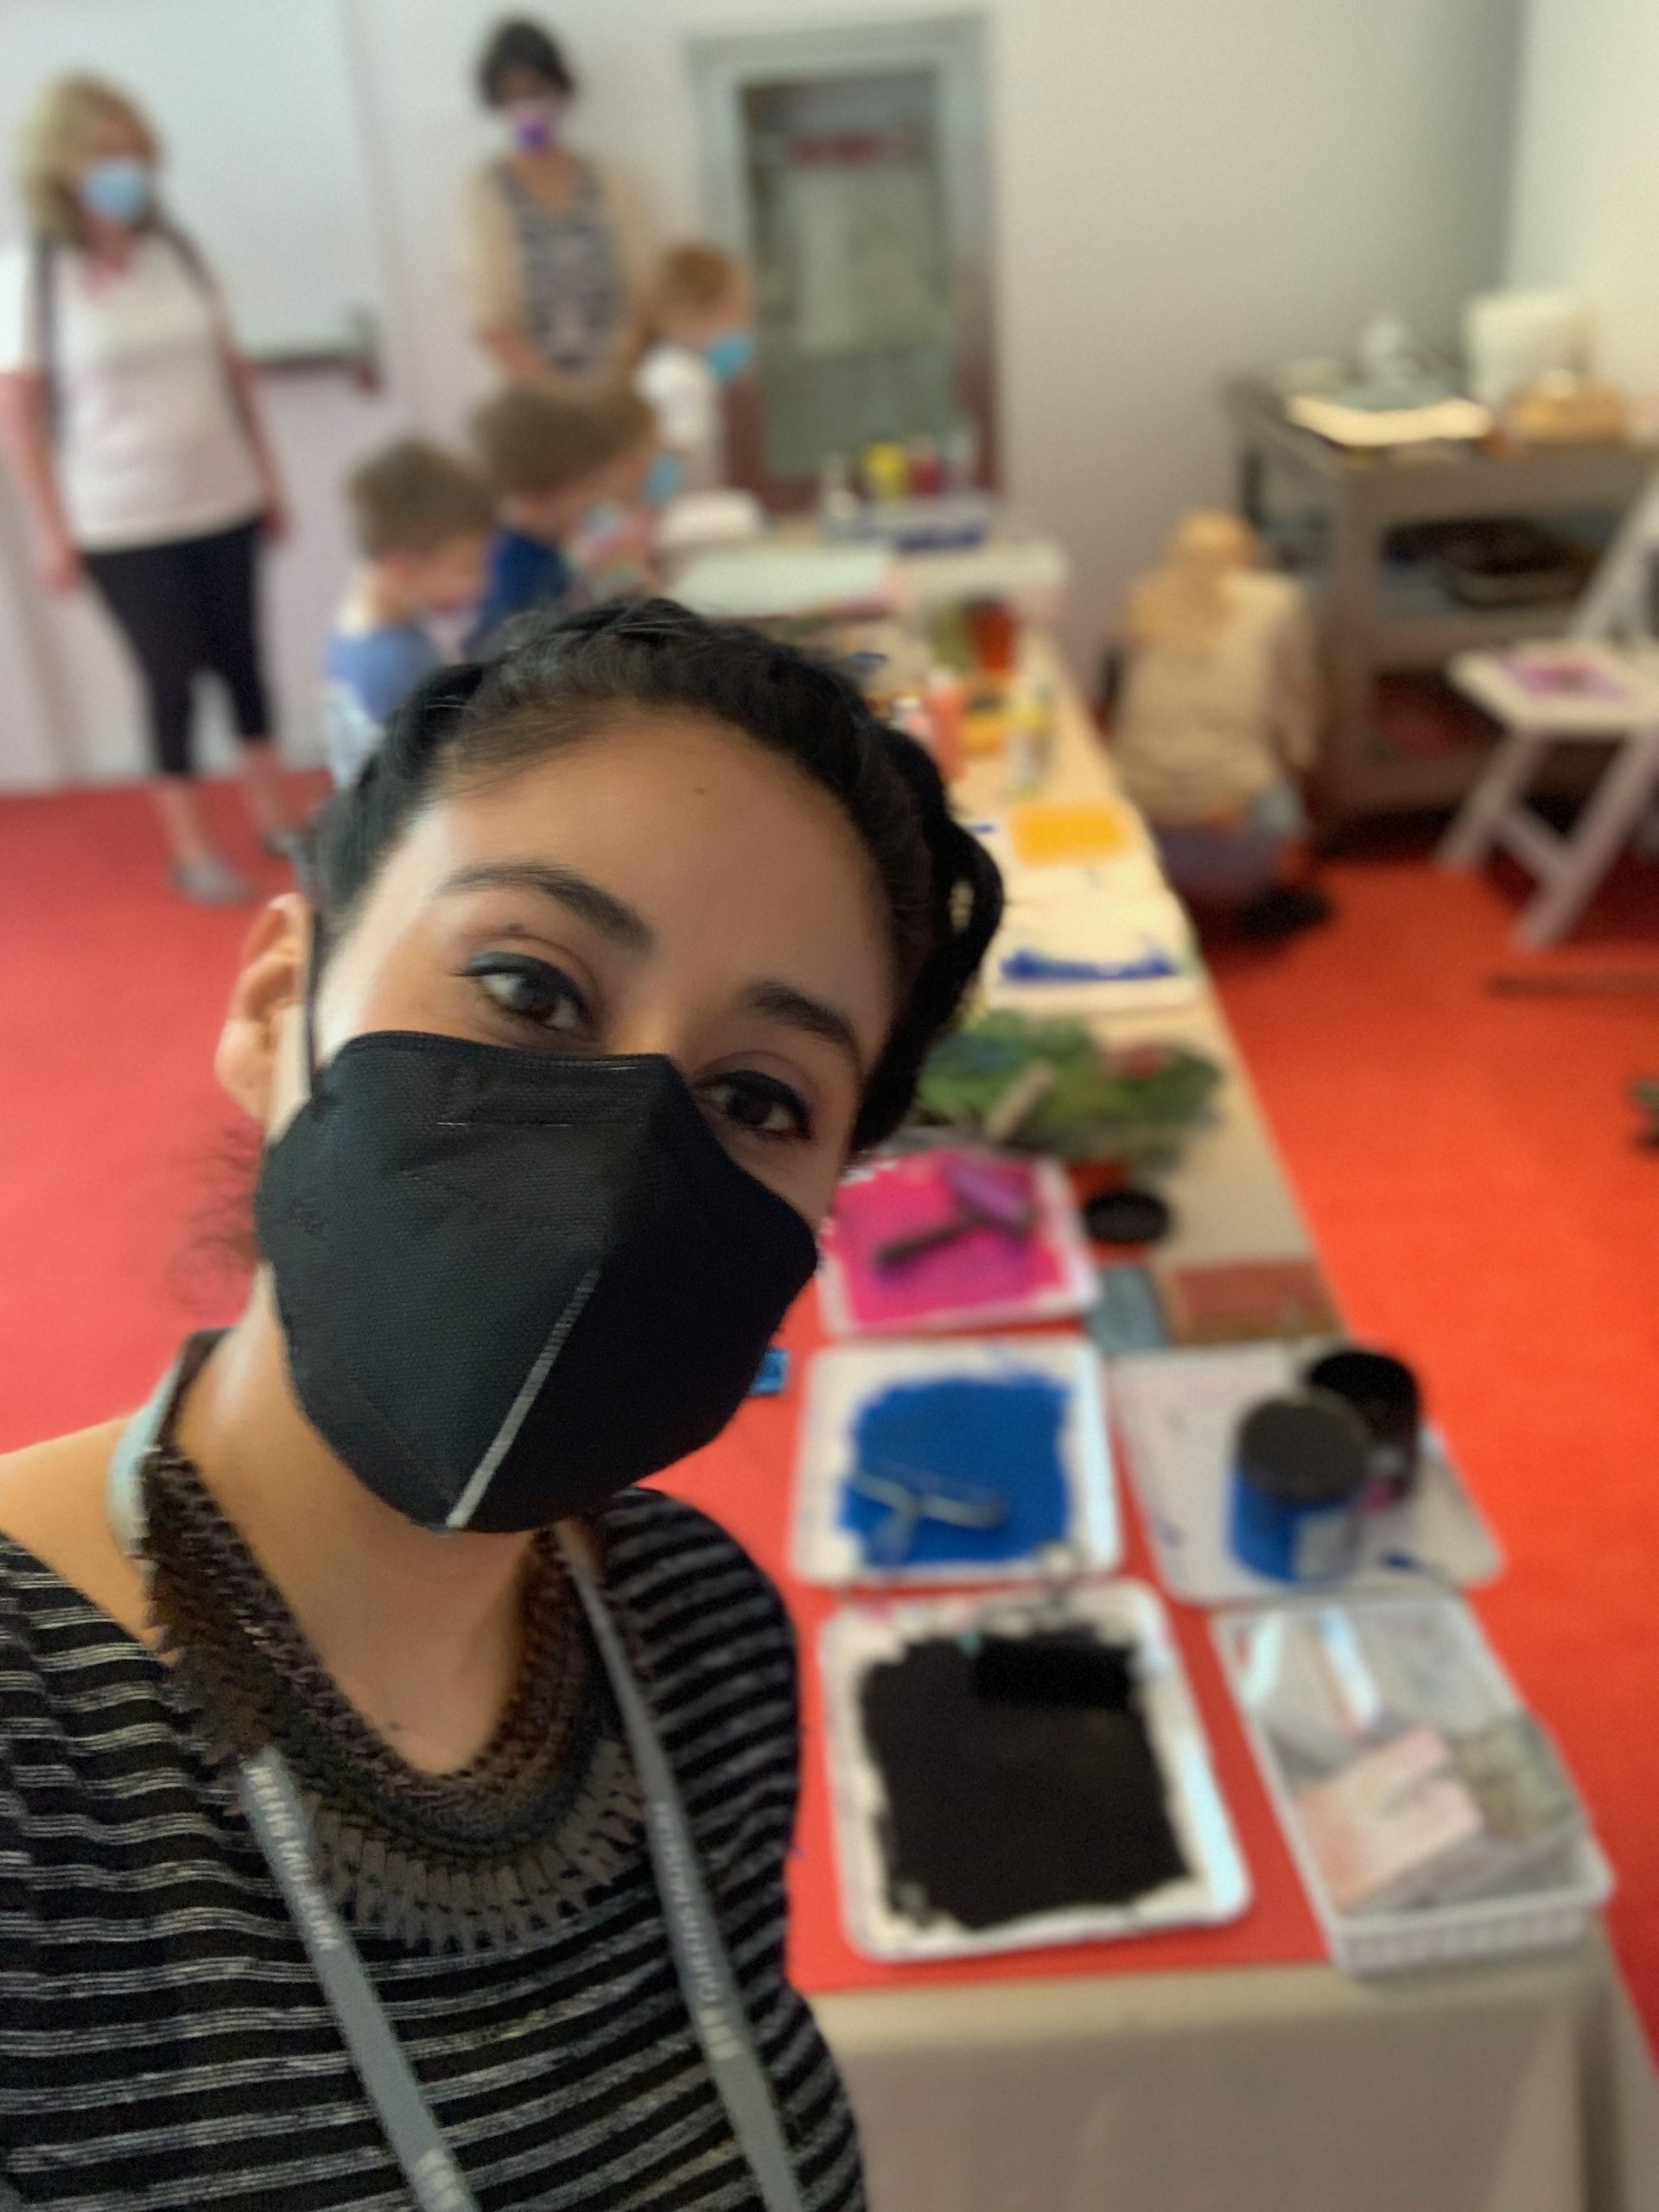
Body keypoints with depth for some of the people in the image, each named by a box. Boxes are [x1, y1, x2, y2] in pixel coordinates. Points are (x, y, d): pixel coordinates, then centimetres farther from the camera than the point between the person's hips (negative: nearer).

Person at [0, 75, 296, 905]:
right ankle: (190, 846, 18)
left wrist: (268, 478, 11)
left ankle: (274, 815, 28)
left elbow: (232, 371, 10)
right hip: (120, 526, -3)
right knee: (169, 674, 3)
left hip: (224, 503, 4)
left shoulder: (176, 252, 3)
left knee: (241, 656, 12)